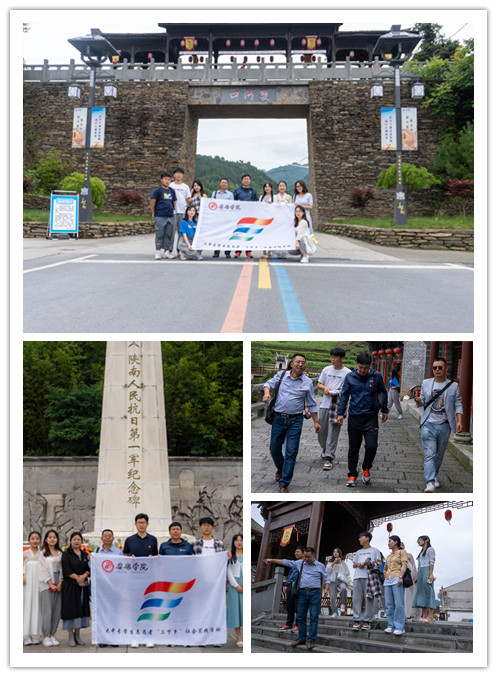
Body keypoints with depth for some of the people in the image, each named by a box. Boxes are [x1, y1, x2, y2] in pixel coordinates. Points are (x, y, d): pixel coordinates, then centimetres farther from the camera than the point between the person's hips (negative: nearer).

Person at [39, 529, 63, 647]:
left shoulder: (60, 553, 14)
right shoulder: (43, 553, 2)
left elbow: (61, 569, 9)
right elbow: (43, 570, -4)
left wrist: (60, 583, -4)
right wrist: (51, 584, -10)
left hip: (58, 583, 4)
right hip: (47, 583, -4)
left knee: (57, 610, 2)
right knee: (47, 610, -8)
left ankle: (52, 635, 8)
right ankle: (46, 636, -3)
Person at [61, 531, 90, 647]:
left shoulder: (85, 554, 13)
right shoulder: (66, 554, 0)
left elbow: (89, 568, 6)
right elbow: (67, 570, -10)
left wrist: (84, 576, -13)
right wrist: (77, 578, -17)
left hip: (83, 586, 4)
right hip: (70, 585, -4)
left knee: (81, 609, 4)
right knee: (71, 609, -5)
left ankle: (77, 634, 11)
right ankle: (71, 636, 0)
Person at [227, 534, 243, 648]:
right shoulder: (230, 556, 5)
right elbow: (229, 572, 2)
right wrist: (237, 586, -7)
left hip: (245, 585, 1)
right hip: (234, 584, -1)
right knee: (235, 608, -2)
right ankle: (239, 637, 2)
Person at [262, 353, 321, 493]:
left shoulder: (307, 382, 2)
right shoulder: (281, 375, 2)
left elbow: (311, 404, 8)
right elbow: (269, 383, 16)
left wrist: (316, 422, 7)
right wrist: (267, 392, -7)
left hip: (295, 421, -2)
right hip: (278, 419, 2)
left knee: (291, 452, -6)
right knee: (274, 449, 11)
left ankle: (284, 484, 1)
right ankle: (280, 469, 43)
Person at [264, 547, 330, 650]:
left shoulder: (320, 566, 4)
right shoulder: (299, 563, 10)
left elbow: (326, 579, 8)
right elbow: (286, 562, 15)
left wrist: (326, 589, -8)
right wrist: (272, 560, 16)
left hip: (315, 593, -3)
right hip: (302, 592, 3)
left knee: (314, 617, -6)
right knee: (301, 616, 4)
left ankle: (310, 640, -4)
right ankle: (301, 638, 12)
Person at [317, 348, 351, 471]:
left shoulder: (347, 373, -2)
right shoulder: (326, 370, 10)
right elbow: (318, 384, 16)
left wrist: (336, 393, -18)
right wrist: (325, 387, -6)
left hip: (337, 406, -4)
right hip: (324, 404, 4)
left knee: (333, 432, -7)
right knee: (321, 429, 11)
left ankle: (329, 458, -4)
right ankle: (324, 448, 40)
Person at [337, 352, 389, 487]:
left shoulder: (376, 376, 0)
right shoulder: (350, 377, -1)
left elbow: (383, 393, 13)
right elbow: (344, 395, 7)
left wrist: (384, 410, 16)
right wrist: (340, 413, 3)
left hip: (371, 417, -1)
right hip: (354, 417, 1)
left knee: (372, 445, -11)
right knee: (353, 448, 6)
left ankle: (366, 468, 16)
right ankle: (352, 474, 20)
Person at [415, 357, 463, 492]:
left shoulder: (453, 386, 4)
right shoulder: (426, 383, 8)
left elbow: (458, 404, 3)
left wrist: (459, 421, -9)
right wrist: (419, 401, -9)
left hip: (444, 426, 1)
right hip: (428, 424, -1)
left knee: (439, 454, 12)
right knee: (429, 454, -12)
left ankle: (433, 475, 34)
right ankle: (430, 483, -19)